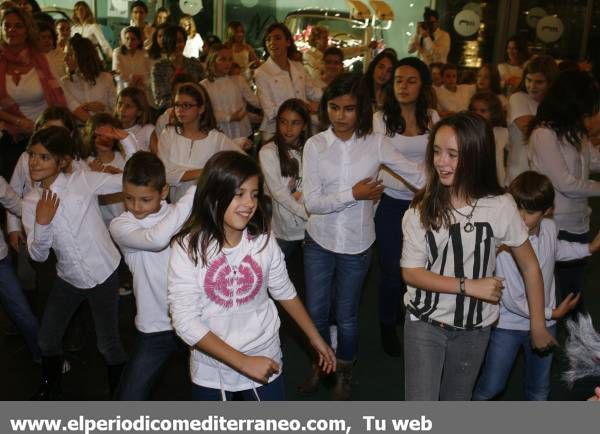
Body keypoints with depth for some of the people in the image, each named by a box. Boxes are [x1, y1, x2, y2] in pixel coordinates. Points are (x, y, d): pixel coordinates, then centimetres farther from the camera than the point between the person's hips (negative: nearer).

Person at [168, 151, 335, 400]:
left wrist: (315, 338, 10)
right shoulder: (187, 248, -19)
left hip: (265, 362, 1)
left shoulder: (263, 240, -12)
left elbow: (285, 292, 4)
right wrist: (243, 362, -24)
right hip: (211, 370, -1)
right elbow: (185, 322, -21)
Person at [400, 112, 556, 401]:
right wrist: (469, 285, -22)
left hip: (474, 328, 1)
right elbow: (410, 272, -12)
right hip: (424, 323, -1)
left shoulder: (500, 207, -14)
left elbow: (530, 266, -3)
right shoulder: (422, 208, -13)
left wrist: (538, 326, 0)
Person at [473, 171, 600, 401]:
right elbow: (512, 300, -24)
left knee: (539, 389, 22)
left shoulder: (550, 228, -11)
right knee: (491, 386, 7)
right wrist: (552, 313, -14)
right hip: (509, 324, -5)